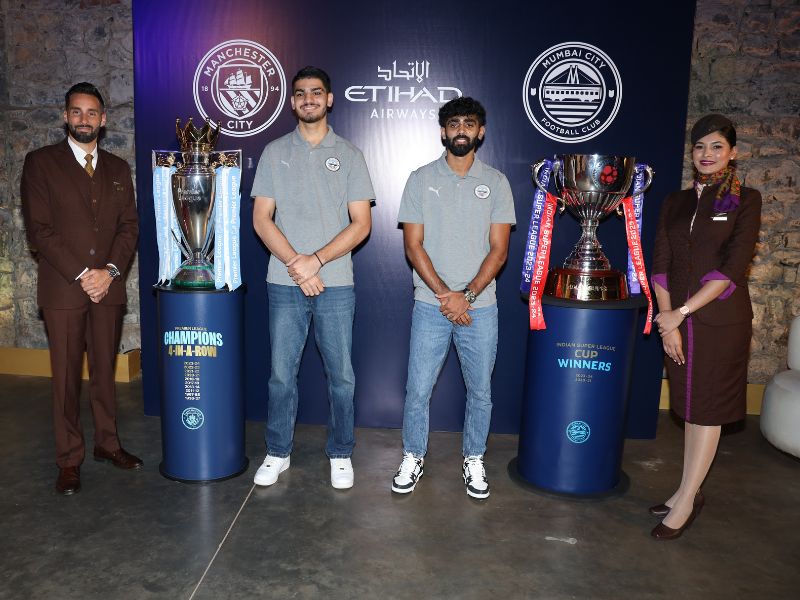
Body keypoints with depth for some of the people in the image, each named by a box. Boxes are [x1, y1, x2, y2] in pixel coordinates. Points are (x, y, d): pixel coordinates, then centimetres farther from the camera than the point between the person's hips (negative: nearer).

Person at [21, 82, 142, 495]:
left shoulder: (117, 168, 13)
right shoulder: (41, 163, 2)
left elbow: (130, 226, 8)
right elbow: (39, 229, -5)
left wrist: (110, 270, -7)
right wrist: (81, 274, -12)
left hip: (107, 287, 3)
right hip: (63, 289, -3)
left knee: (105, 371, 10)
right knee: (66, 377, 3)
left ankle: (107, 443, 23)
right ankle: (69, 460, 13)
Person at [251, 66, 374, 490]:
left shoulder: (349, 155, 5)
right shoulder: (275, 153, 8)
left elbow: (361, 223, -2)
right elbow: (261, 219, 2)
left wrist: (316, 260, -13)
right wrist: (295, 263, -12)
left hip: (335, 284, -1)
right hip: (284, 284, 1)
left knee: (341, 375, 5)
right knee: (281, 374, 8)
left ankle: (341, 455, 22)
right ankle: (277, 453, 24)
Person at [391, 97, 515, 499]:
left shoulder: (496, 182, 4)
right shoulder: (421, 179, 3)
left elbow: (499, 250, -1)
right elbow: (413, 245, -2)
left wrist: (467, 295, -13)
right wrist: (443, 293, -12)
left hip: (480, 307, 1)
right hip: (431, 305, 0)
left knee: (480, 391, 10)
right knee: (418, 390, 4)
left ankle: (474, 461, 29)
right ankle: (413, 459, 25)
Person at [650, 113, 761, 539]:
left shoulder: (745, 200, -2)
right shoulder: (675, 202, 10)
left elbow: (733, 268, -13)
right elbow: (660, 264, 3)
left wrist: (680, 312, -18)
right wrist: (667, 320, -8)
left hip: (721, 320, -4)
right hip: (678, 319, 4)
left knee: (707, 410, 3)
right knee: (690, 407, 12)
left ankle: (685, 501, 12)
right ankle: (689, 492, 25)